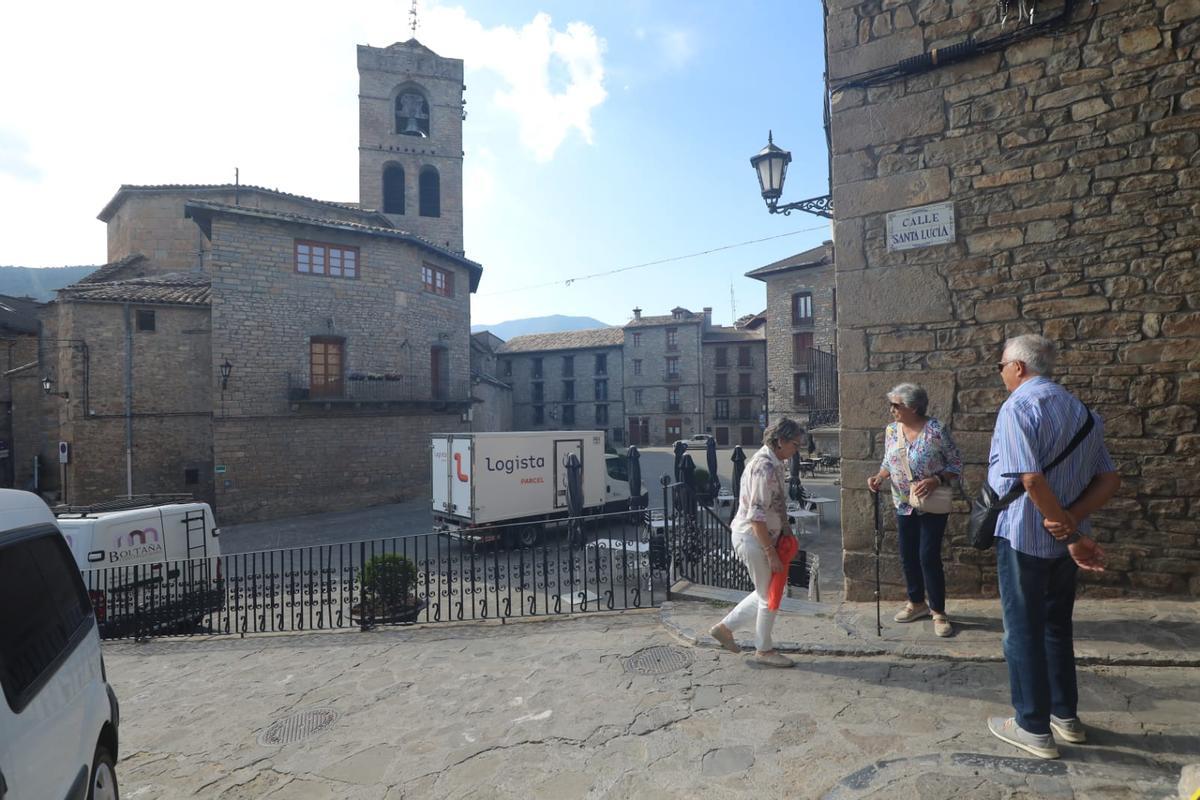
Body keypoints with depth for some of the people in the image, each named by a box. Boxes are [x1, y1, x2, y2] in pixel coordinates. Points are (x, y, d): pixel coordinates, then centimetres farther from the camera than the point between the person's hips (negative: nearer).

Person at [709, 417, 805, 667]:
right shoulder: (765, 468, -24)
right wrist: (771, 553, -23)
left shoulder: (772, 463, 8)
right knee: (769, 596, 5)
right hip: (753, 538, -10)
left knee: (767, 593, 19)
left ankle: (725, 627, 28)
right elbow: (756, 517, -26)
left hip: (760, 536, 10)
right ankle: (764, 649, 25)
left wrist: (786, 530, 14)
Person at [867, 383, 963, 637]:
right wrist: (878, 477, -7)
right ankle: (917, 603, 31)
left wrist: (935, 480, -25)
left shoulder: (935, 429, -16)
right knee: (907, 556, 12)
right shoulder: (891, 430, 0)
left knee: (929, 557, -5)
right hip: (904, 505, 6)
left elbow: (956, 464, -10)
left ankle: (938, 612, 12)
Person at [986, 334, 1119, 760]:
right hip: (1063, 541, 8)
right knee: (1056, 626, 21)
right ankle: (1066, 716, 32)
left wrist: (1073, 536, -17)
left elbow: (1031, 478, -27)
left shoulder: (1017, 408, -17)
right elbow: (1109, 479, 5)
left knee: (1023, 631, 6)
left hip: (1024, 537, -7)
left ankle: (1034, 728, 16)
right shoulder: (1081, 411, 8)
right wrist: (1072, 520, -8)